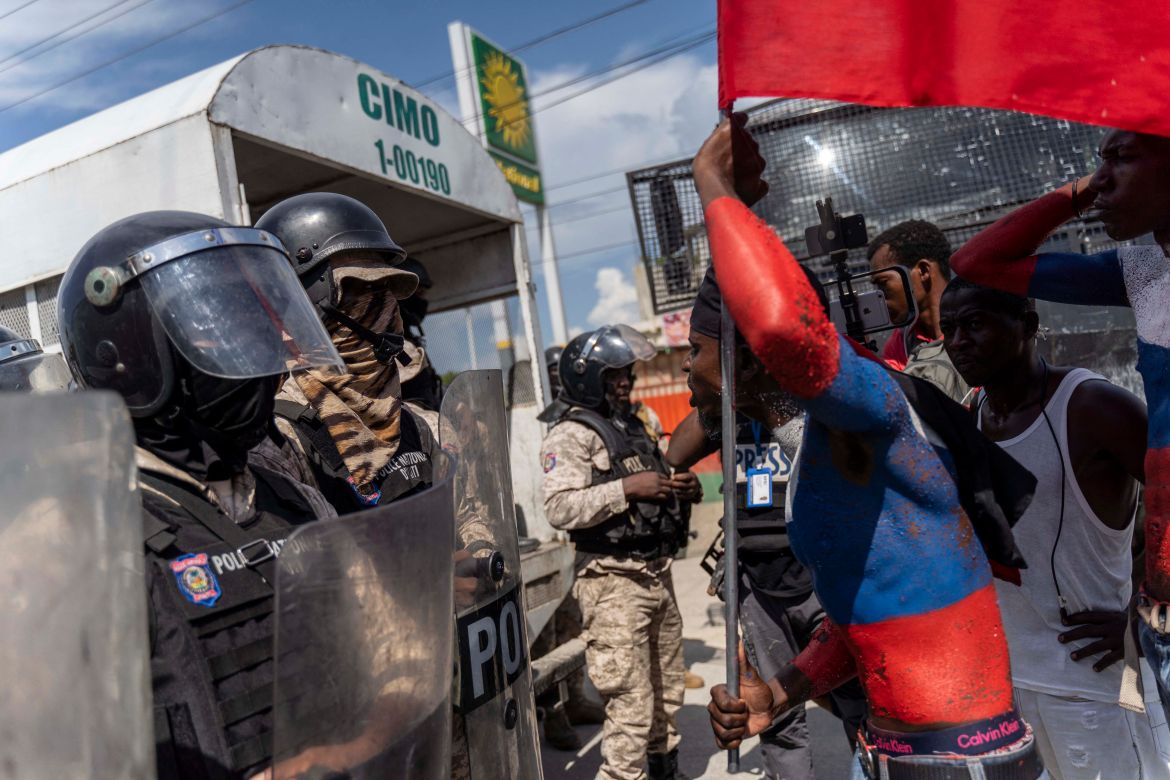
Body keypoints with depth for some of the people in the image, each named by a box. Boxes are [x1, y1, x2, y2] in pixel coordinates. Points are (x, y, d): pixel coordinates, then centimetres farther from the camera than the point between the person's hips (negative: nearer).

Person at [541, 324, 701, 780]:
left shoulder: (633, 428, 16)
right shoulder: (571, 435, -9)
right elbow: (559, 508, -22)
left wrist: (681, 490, 5)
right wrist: (627, 488, -23)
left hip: (657, 575, 8)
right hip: (613, 583, -8)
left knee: (666, 696, 19)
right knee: (630, 708, -6)